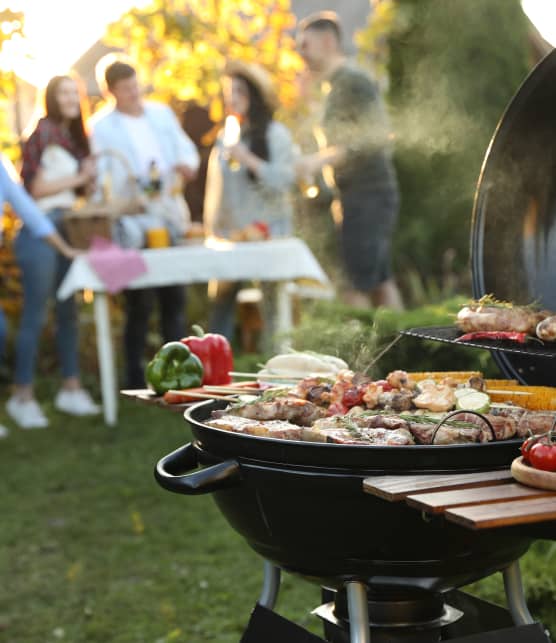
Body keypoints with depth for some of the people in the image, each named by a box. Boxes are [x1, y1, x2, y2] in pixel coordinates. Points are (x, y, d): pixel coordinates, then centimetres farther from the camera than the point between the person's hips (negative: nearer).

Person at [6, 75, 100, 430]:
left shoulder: (74, 137, 14)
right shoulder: (44, 132, -9)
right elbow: (36, 187, -12)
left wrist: (89, 179, 0)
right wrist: (78, 178, -8)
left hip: (67, 228, 8)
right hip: (40, 229, -8)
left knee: (69, 311, 10)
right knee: (36, 315, -5)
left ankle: (71, 388, 18)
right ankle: (23, 397, 2)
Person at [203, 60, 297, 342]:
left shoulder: (275, 134, 0)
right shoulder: (224, 137, 15)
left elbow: (283, 180, -9)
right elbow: (214, 187, 17)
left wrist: (249, 160, -18)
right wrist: (211, 230, 12)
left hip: (266, 233, -4)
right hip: (228, 235, 4)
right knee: (222, 303, 1)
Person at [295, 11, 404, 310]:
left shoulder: (354, 81, -11)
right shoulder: (335, 85, 17)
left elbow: (375, 138, -21)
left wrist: (320, 159, -25)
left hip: (370, 196, -10)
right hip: (358, 197, 10)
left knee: (357, 288, -11)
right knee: (380, 281, 12)